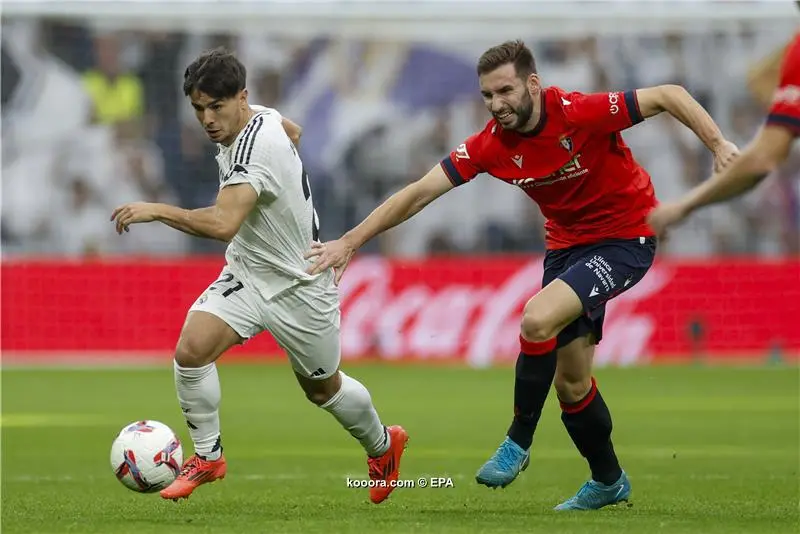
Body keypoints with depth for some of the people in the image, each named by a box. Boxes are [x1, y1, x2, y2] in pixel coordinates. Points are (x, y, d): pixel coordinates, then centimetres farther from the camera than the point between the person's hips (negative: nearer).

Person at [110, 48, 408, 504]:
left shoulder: (256, 146, -32)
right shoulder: (262, 116, -5)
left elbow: (223, 224, -44)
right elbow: (294, 131, 21)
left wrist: (155, 210, -42)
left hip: (299, 286, -7)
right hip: (247, 273, 7)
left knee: (322, 388, 15)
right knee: (191, 351, -16)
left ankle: (383, 445, 45)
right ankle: (208, 457, 1)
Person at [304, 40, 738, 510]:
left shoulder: (581, 113, -25)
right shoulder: (491, 145, -10)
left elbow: (669, 96, -18)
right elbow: (420, 192, -9)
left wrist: (719, 145, -28)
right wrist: (350, 242, -13)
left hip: (625, 239, -6)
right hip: (567, 244, 6)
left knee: (538, 318, -27)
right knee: (570, 381, 9)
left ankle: (518, 443, -9)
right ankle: (608, 481, 32)